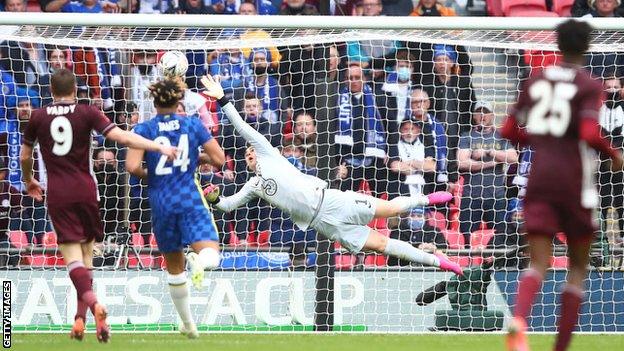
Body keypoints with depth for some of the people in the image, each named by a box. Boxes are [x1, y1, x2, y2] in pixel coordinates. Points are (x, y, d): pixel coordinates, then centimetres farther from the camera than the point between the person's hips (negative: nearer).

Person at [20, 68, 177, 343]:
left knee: (72, 254, -7)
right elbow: (121, 137, -8)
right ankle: (80, 317, 9)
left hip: (57, 193, -1)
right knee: (86, 251, 12)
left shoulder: (38, 117, 5)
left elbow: (24, 156, 15)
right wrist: (159, 147, -6)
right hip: (85, 189, 1)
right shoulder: (87, 113, 1)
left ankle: (93, 303, -32)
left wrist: (28, 181, 35)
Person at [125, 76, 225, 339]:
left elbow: (132, 166, -14)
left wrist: (147, 175, 7)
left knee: (174, 266, 16)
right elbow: (219, 160, 2)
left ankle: (188, 324, 23)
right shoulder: (193, 125, 3)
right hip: (190, 199, -1)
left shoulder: (144, 129, -1)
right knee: (211, 255, -9)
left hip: (161, 202, 1)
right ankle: (199, 260, -46)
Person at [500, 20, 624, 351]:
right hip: (574, 181, -3)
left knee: (539, 263, -5)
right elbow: (590, 134, -19)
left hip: (539, 175, 3)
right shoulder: (589, 86, -4)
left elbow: (509, 131, 12)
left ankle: (518, 320, -37)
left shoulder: (536, 81, 10)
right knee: (578, 264, 14)